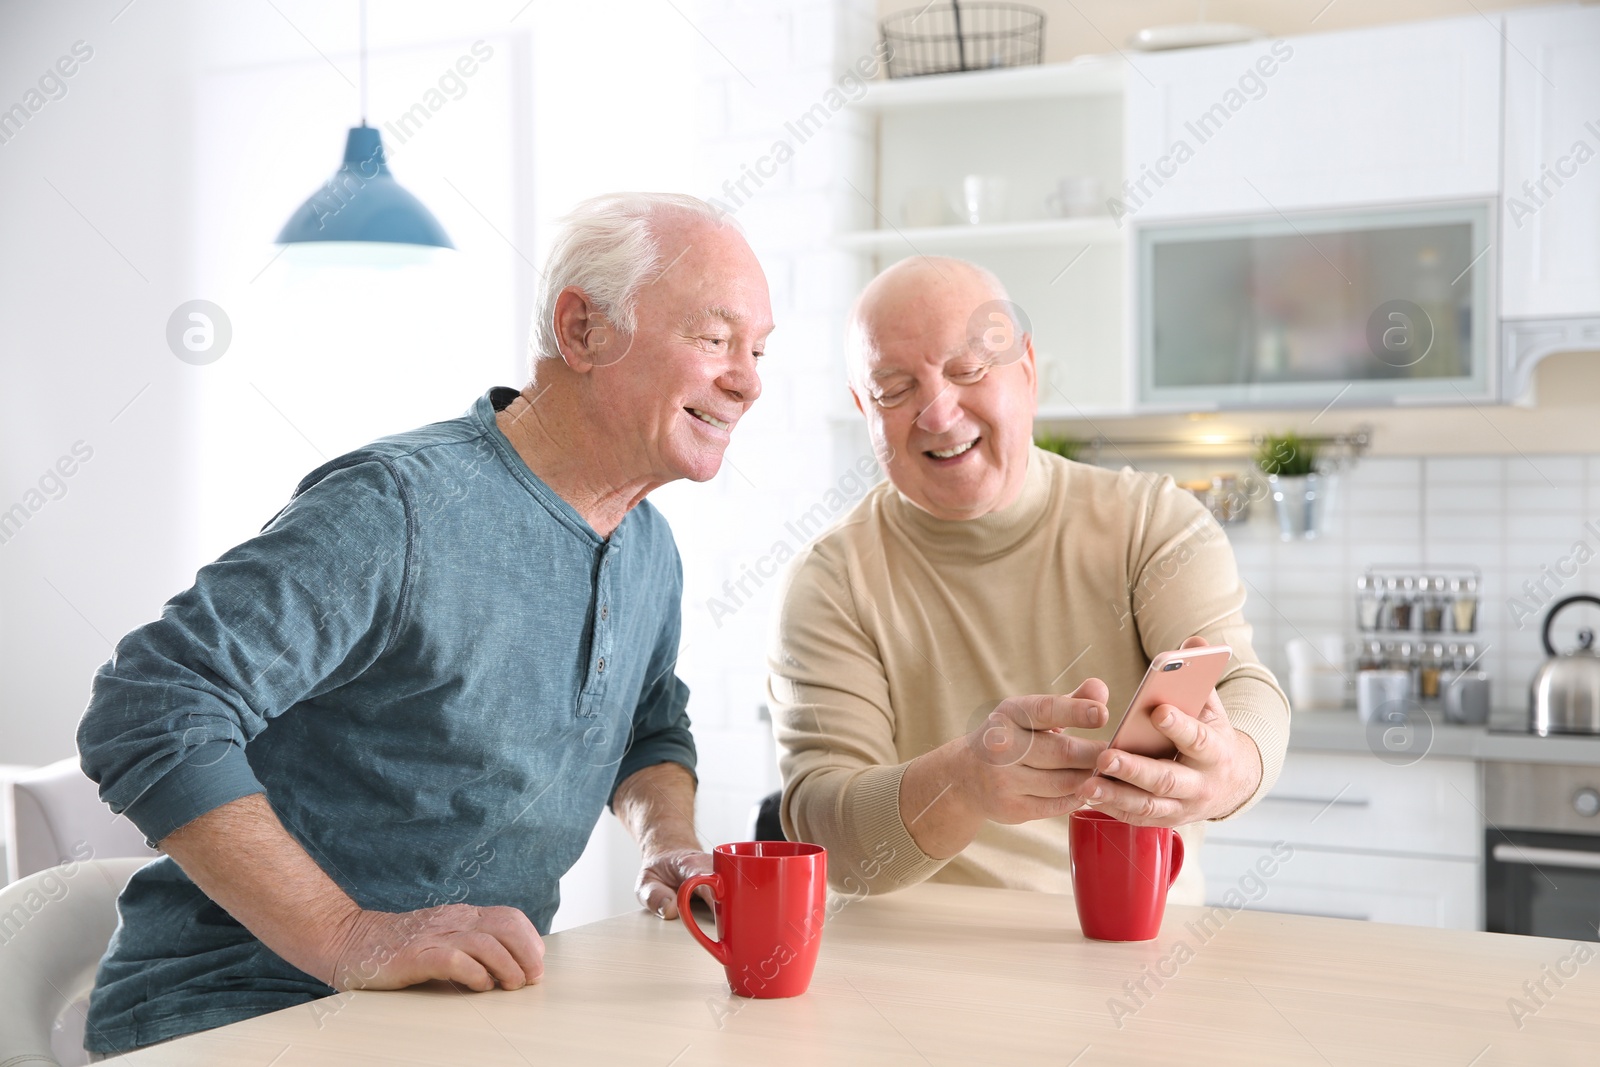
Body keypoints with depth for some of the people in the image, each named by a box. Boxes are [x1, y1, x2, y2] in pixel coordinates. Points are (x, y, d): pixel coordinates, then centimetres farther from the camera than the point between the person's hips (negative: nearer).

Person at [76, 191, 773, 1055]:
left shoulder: (650, 549, 9)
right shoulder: (400, 510, -19)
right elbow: (152, 712, -25)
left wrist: (670, 844, 6)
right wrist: (348, 940, -29)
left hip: (479, 1002, 8)